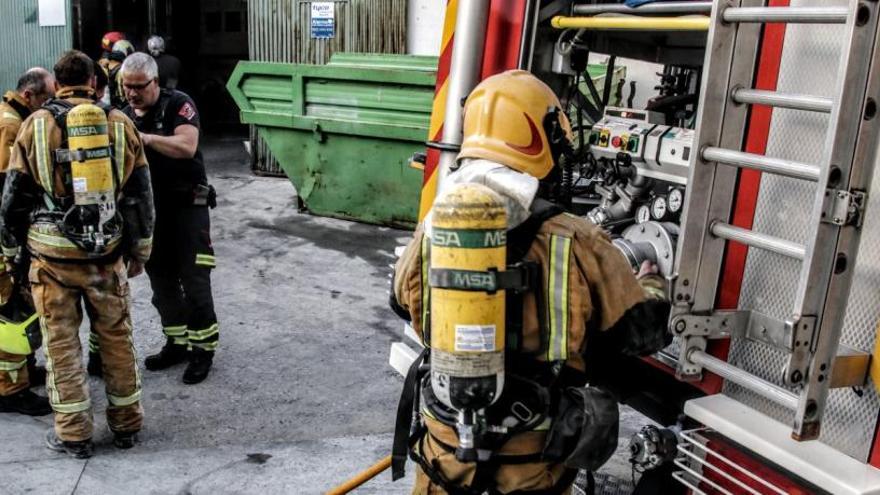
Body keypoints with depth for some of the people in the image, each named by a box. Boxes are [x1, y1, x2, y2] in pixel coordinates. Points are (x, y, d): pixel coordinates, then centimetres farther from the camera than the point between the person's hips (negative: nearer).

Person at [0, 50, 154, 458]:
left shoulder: (36, 125, -1)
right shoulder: (119, 123, 2)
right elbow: (141, 192, 5)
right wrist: (140, 249, 14)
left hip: (52, 252, -1)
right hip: (108, 250, 1)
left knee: (61, 341, 9)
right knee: (116, 336, 13)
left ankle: (73, 433, 17)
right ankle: (126, 424, 23)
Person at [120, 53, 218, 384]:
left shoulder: (178, 104, -10)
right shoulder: (124, 115, 9)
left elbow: (187, 146, -24)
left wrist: (145, 137, -31)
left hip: (187, 205, -6)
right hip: (150, 208, 7)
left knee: (194, 279, -3)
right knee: (161, 279, 12)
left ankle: (203, 348, 8)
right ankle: (176, 343, 25)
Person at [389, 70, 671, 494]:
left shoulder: (433, 231, -10)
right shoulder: (577, 245, -19)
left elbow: (403, 301, 10)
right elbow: (643, 330, -6)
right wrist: (650, 284, 16)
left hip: (447, 443, 2)